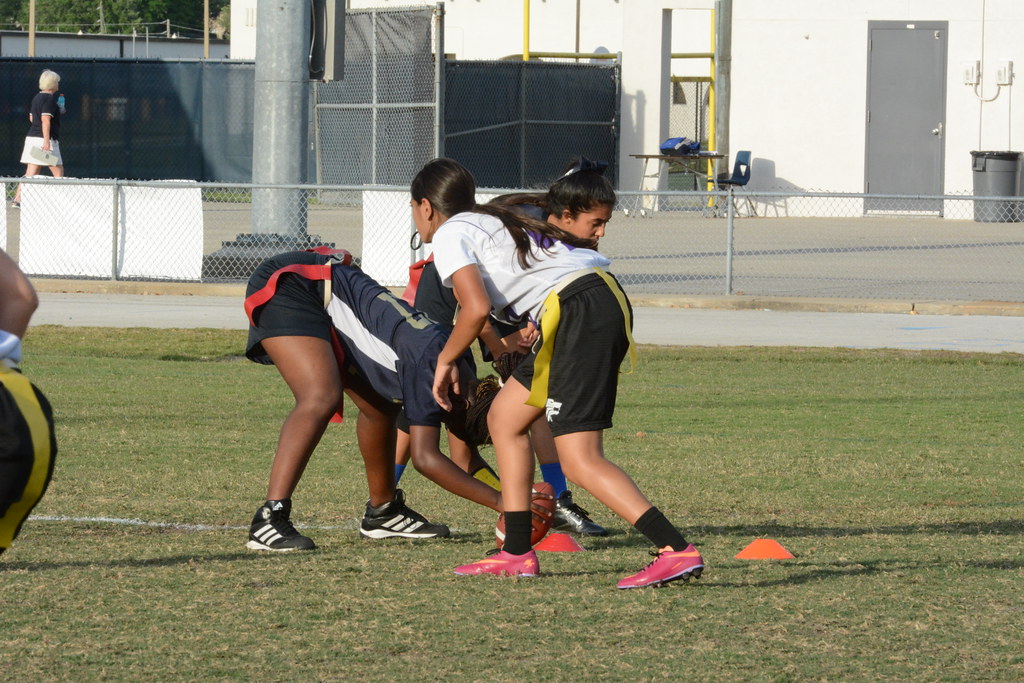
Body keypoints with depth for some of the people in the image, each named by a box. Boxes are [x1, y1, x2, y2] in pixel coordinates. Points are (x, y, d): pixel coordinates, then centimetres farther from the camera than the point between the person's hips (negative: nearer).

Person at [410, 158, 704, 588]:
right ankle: (517, 555, 22)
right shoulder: (495, 222, 29)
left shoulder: (450, 235, 3)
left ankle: (677, 551, -23)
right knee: (504, 417, 21)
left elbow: (476, 308, -11)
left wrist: (446, 360, 1)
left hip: (579, 312, -10)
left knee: (580, 461, -12)